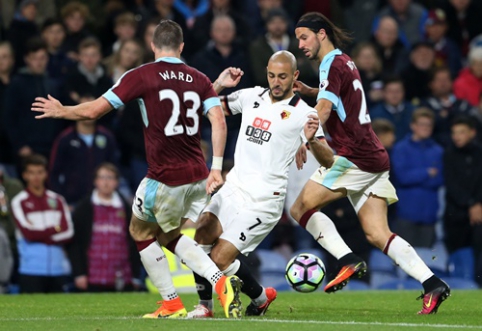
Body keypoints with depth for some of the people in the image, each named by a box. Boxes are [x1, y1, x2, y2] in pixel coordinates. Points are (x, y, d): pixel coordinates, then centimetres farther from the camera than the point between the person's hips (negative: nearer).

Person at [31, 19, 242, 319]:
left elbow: (93, 111, -4)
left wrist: (61, 111, 14)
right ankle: (222, 282, 1)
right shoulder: (199, 80, 7)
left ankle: (172, 304, 16)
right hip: (199, 176, 5)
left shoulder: (141, 76, -6)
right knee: (170, 236, 23)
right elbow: (219, 121, -6)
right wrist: (216, 168, -6)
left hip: (165, 179, -5)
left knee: (142, 232, 20)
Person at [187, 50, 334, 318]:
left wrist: (312, 140, -36)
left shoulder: (302, 114, -8)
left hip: (262, 202, -6)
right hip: (232, 188, 6)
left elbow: (328, 161, -15)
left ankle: (261, 298, 14)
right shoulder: (251, 97, 9)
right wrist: (219, 85, -1)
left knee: (220, 258, -12)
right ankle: (205, 306, 5)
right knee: (198, 241, -13)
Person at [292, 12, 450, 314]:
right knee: (378, 235, 2)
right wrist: (308, 91, 26)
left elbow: (323, 110, -24)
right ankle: (432, 283, -10)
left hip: (354, 158, -9)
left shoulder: (332, 64, -8)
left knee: (300, 207, -4)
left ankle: (348, 261, -12)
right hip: (375, 158, 9)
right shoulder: (345, 63, 21)